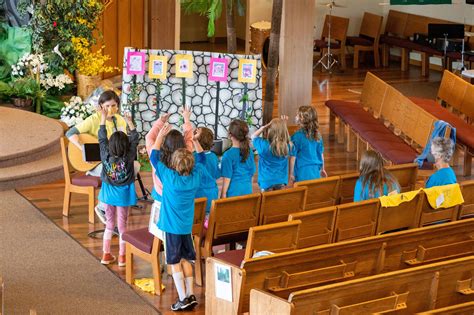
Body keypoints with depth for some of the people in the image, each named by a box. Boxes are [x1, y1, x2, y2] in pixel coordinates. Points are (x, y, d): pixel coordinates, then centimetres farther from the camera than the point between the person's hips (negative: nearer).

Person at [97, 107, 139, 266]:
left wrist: (103, 119, 2)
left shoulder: (106, 156, -15)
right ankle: (122, 256, 13)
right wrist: (130, 123, -6)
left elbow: (102, 139, -4)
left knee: (109, 224, 15)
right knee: (122, 225, 8)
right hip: (123, 194, -2)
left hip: (109, 193, 2)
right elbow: (135, 140, -10)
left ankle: (106, 255, 18)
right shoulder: (128, 157, -21)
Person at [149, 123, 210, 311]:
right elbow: (201, 158, 14)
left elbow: (154, 158, -6)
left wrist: (160, 136, 0)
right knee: (186, 260, 16)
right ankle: (191, 295, 16)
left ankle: (183, 299, 0)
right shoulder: (196, 176, -6)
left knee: (175, 262, 2)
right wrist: (196, 140, 16)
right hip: (188, 226, 5)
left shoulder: (169, 177, -17)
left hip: (172, 226, -5)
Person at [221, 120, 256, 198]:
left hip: (234, 192, -6)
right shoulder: (249, 152, 4)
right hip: (247, 191, 6)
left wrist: (223, 194, -5)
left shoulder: (228, 155, -13)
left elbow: (227, 177, -12)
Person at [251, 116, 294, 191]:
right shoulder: (288, 146, -13)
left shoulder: (264, 145, -22)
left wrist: (264, 127, -13)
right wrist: (283, 125, 2)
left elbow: (253, 136, -2)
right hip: (281, 180, 4)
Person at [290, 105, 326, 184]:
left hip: (302, 172, -5)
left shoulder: (297, 136, -13)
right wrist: (322, 169, 25)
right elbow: (321, 153, 12)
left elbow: (293, 157, -9)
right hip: (315, 171, 5)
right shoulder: (317, 135, 3)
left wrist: (291, 173, -1)